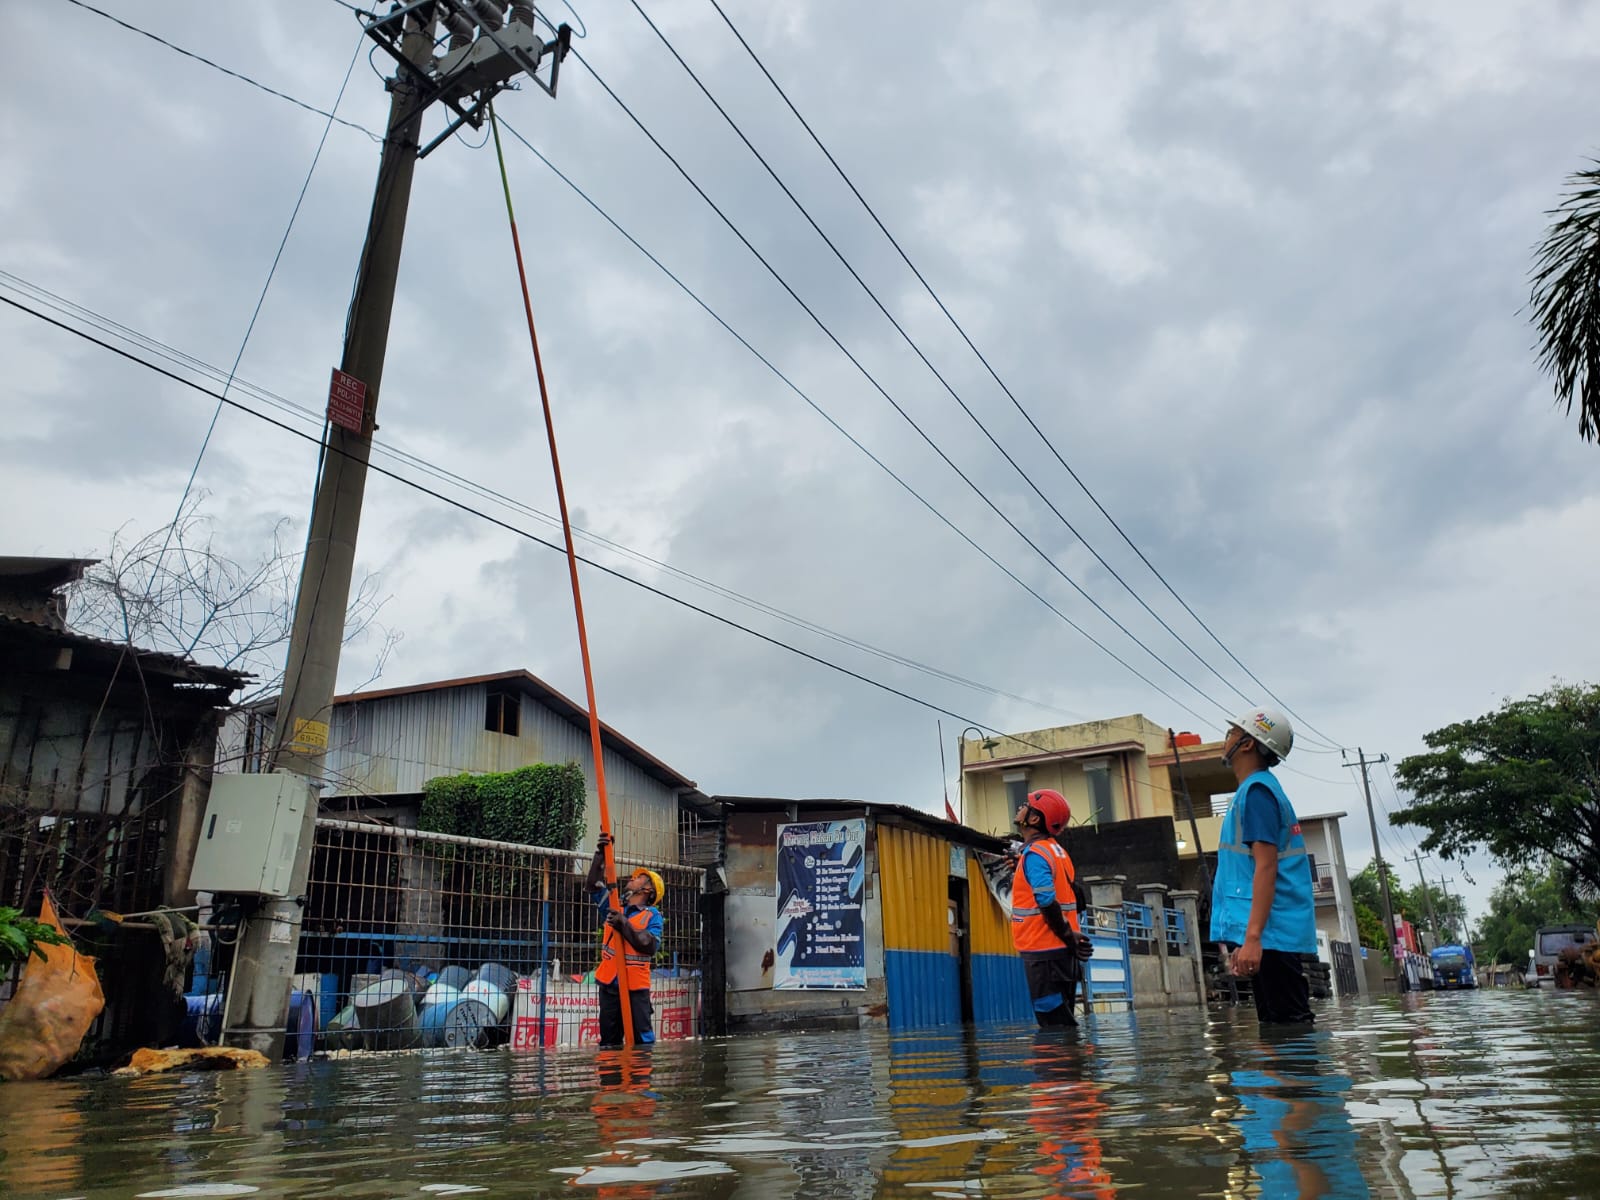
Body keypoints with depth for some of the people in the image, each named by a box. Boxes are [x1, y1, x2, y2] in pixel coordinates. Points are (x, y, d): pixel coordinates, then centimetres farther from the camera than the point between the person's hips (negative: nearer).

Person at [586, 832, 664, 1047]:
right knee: (609, 1043, 8)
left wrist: (624, 925, -17)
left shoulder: (652, 915, 0)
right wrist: (601, 853, -2)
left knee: (642, 1042, -8)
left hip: (636, 987, -5)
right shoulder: (614, 906, 15)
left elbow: (650, 946, -15)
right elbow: (595, 883, 8)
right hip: (609, 984, 5)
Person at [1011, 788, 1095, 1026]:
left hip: (1043, 951, -9)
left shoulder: (1034, 854, -15)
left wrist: (1067, 935, -14)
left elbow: (1047, 902, -23)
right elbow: (1075, 899, 19)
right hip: (1062, 950, 9)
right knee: (1061, 1020, 15)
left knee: (1053, 1019, -5)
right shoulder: (1056, 849, 14)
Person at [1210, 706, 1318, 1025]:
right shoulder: (1258, 788, 19)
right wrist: (1245, 938, 23)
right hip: (1270, 934, 10)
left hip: (1268, 933, -10)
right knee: (1281, 1028, 12)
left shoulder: (1256, 790, -10)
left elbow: (1266, 867, -19)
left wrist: (1252, 937, -25)